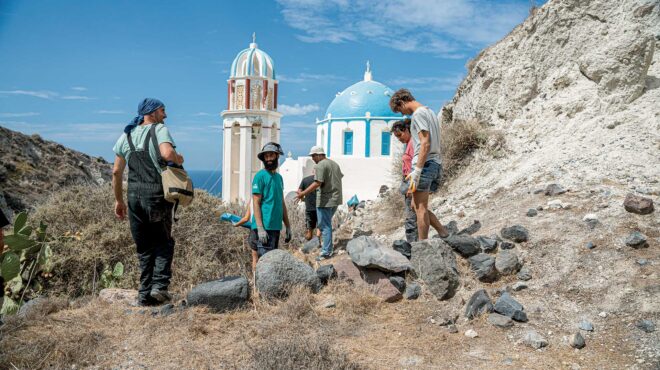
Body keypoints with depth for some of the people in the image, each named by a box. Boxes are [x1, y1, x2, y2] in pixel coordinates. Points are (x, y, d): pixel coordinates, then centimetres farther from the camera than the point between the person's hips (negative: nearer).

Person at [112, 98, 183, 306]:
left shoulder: (126, 136, 15)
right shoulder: (160, 130, -3)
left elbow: (116, 172, 13)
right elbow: (168, 154, -24)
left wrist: (119, 200, 18)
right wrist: (179, 160, -2)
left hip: (134, 197, 5)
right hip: (157, 196, -5)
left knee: (144, 248, 12)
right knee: (163, 243, 11)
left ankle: (145, 295, 13)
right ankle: (159, 286, -3)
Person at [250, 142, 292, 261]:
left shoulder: (279, 177, 16)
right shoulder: (260, 176, -7)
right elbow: (256, 203, -12)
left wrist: (288, 226, 18)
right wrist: (260, 228, -19)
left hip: (276, 227, 8)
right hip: (264, 227, -8)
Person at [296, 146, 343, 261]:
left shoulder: (320, 165, -15)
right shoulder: (334, 164, 14)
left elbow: (317, 183, -24)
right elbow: (340, 177, 25)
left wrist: (303, 193, -24)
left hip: (326, 200, -9)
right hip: (336, 199, 9)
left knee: (325, 225, -3)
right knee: (327, 223, 21)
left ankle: (326, 252, -1)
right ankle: (327, 246, 27)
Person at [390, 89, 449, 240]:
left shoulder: (418, 114, -8)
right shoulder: (430, 112, 21)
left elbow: (425, 143, -18)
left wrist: (417, 170, -19)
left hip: (425, 164, -9)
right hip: (436, 164, 9)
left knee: (420, 208, -4)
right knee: (418, 206, 15)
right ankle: (443, 233, 13)